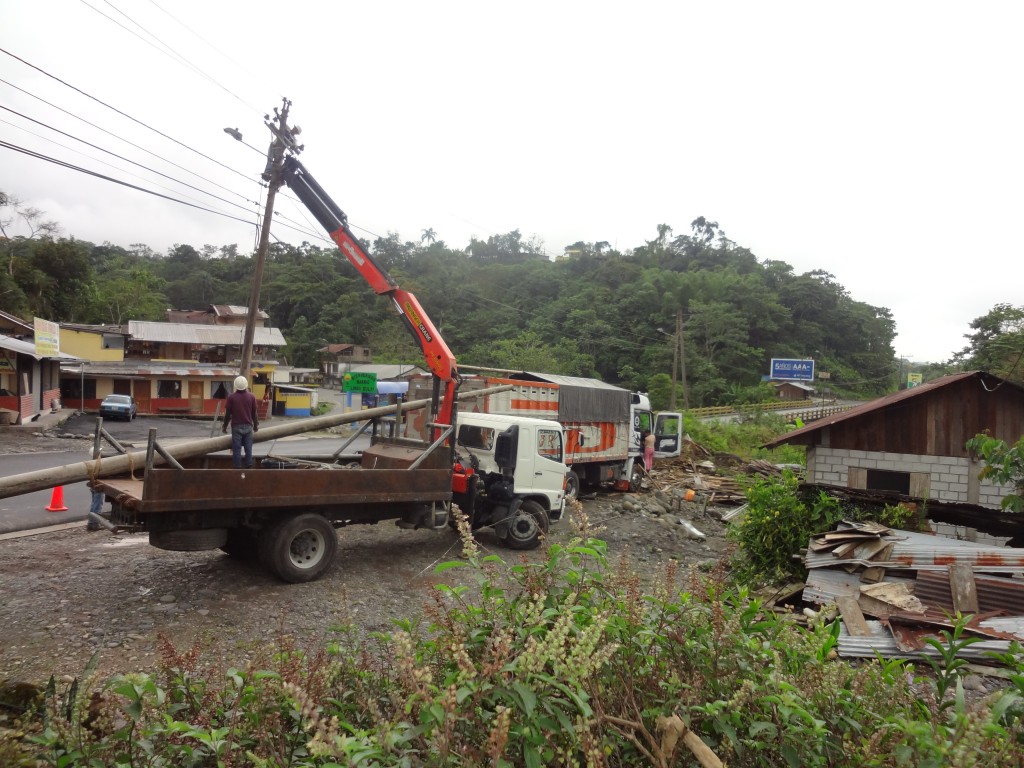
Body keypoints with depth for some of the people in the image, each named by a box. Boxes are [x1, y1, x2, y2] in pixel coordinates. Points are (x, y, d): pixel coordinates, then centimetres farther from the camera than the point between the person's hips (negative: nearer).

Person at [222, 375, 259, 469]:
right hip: (248, 426, 2)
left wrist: (225, 426, 12)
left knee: (237, 449, 2)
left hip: (236, 427, -2)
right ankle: (249, 468, 6)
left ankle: (238, 468, 3)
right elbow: (254, 413, 6)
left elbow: (227, 413, -1)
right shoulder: (251, 396, 0)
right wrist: (256, 425, 18)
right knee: (248, 449, 6)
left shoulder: (231, 397, -5)